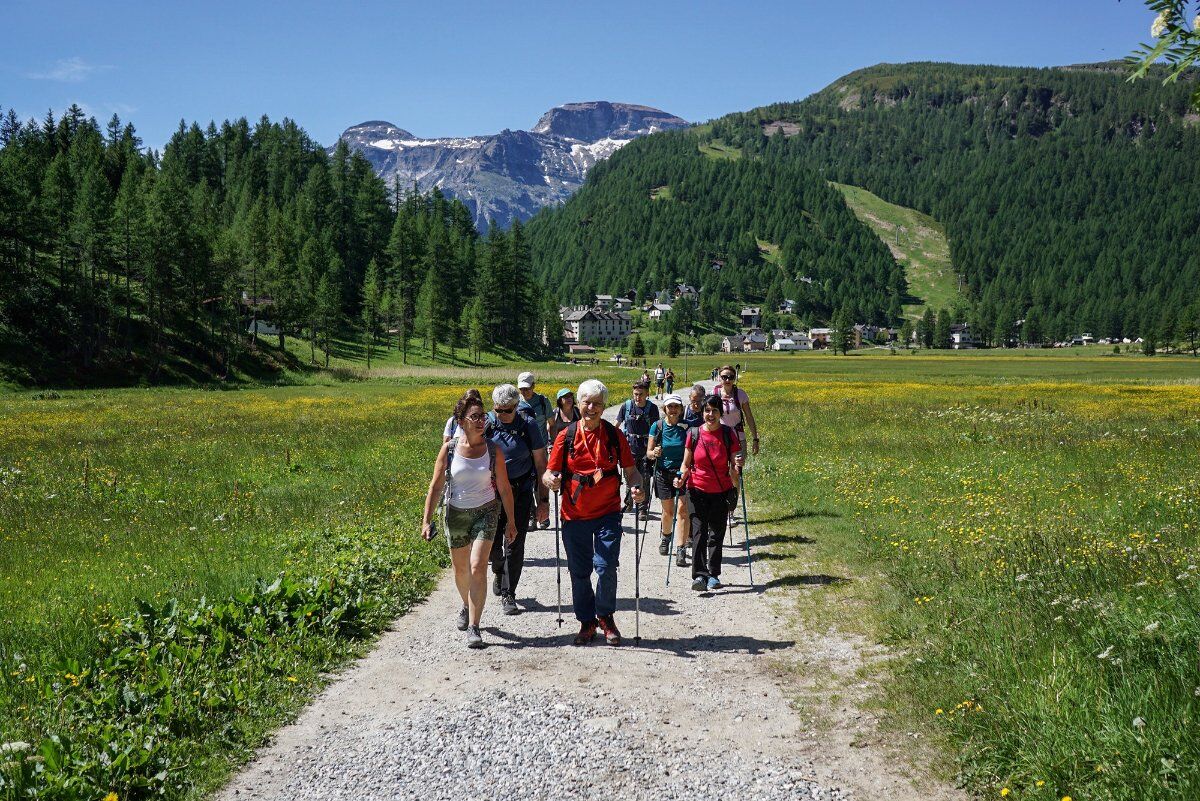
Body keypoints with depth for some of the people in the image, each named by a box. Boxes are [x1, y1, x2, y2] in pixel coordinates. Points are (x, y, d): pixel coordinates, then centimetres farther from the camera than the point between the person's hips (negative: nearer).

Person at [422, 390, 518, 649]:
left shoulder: (492, 450, -7)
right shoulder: (449, 449, -8)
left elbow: (504, 488, 1)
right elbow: (436, 486, -3)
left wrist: (511, 521, 4)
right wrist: (426, 520, -7)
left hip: (485, 512, -1)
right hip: (456, 513, 1)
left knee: (478, 567, -16)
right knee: (460, 569, 16)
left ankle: (473, 627, -8)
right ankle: (467, 606, 47)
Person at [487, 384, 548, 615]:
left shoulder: (529, 426, -5)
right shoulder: (485, 424, -4)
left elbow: (540, 464, 0)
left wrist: (544, 499, -1)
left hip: (520, 492, -1)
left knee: (515, 544, -1)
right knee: (492, 542, 4)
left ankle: (508, 595, 11)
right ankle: (498, 570, 39)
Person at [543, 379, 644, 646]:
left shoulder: (614, 435, 2)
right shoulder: (566, 436, 1)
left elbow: (630, 469, 8)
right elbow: (550, 472, 2)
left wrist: (637, 487, -13)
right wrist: (550, 481, -21)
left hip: (607, 514, -1)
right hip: (574, 516, 1)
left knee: (606, 567, -11)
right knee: (579, 572, 7)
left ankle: (605, 617, 13)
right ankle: (587, 622, 26)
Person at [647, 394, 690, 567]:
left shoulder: (687, 426, -4)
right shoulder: (657, 426, -2)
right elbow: (648, 452, 2)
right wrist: (654, 453, -20)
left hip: (683, 472, -1)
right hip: (664, 473, 1)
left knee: (682, 509, -13)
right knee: (668, 510, 12)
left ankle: (681, 551, -13)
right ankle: (666, 537, 42)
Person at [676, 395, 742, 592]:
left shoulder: (728, 434, -3)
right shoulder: (693, 434, -3)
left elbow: (734, 465, 3)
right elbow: (686, 463, 5)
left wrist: (737, 467, -17)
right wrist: (681, 478, -11)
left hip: (721, 491, 1)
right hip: (697, 490, 0)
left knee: (716, 534, 8)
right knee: (699, 532, -8)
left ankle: (714, 575, 19)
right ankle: (699, 575, -10)